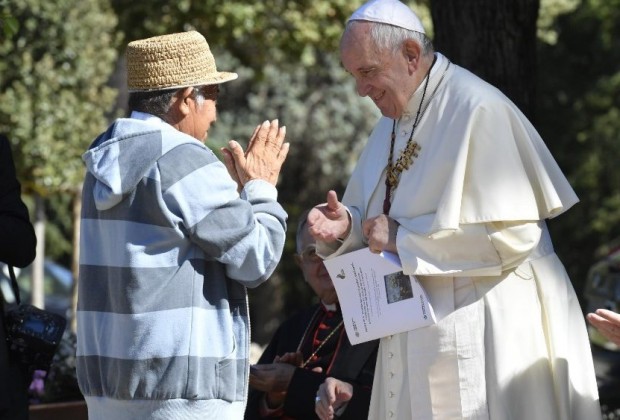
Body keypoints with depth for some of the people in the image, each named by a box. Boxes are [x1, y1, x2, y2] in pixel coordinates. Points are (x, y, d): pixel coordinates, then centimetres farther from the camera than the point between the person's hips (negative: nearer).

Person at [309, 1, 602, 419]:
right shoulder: (394, 122, 12)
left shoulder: (477, 111, -15)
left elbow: (512, 233, -22)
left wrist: (402, 238, -17)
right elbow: (375, 223, 18)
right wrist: (346, 225, -5)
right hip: (417, 336, 8)